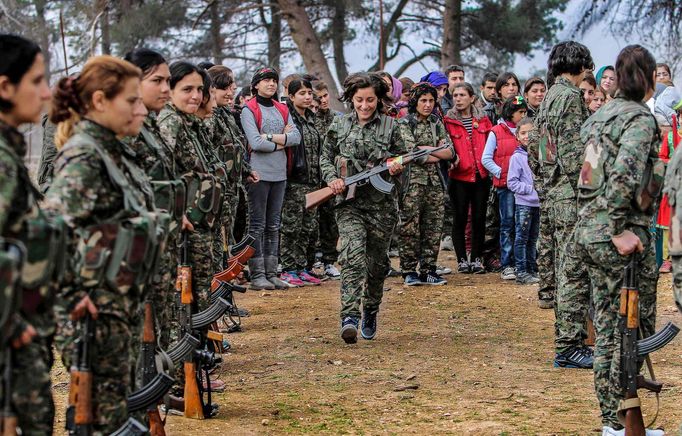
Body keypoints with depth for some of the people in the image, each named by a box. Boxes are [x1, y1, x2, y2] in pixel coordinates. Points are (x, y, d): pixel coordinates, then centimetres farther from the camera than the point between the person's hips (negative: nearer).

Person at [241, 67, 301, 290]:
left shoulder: (282, 110, 14)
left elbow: (296, 137, 0)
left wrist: (270, 136, -11)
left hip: (280, 173, 6)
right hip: (259, 173, -6)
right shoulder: (249, 110, -4)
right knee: (257, 225, -3)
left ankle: (271, 273, 14)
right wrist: (282, 140, -6)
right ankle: (257, 274, 0)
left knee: (273, 225, 10)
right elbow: (256, 142, -16)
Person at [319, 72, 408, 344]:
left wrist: (397, 167, -13)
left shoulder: (390, 126, 3)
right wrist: (332, 179, -5)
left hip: (382, 203, 1)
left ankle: (370, 312, 31)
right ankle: (349, 317, -27)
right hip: (349, 202, -1)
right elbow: (325, 158, 14)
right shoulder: (339, 126, 6)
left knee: (377, 262, 9)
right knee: (353, 255, -19)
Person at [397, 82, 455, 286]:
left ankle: (428, 270, 9)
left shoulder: (437, 123, 13)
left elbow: (450, 152, 5)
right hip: (412, 182, -5)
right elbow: (410, 152, -14)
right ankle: (409, 271, 1)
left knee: (433, 228, 4)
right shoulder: (405, 124, -1)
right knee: (410, 228, -5)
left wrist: (426, 149, -8)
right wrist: (437, 152, -6)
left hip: (434, 182, 5)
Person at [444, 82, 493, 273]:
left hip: (481, 175, 2)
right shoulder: (448, 121, -1)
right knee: (460, 218, 3)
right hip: (459, 177, -2)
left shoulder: (482, 119, 7)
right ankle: (462, 260, 11)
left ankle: (476, 259, 15)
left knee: (479, 218, 5)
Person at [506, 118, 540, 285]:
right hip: (523, 203, -5)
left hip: (538, 203, 5)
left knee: (533, 239, 14)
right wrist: (531, 188, -15)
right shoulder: (517, 157, -6)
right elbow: (512, 182, -8)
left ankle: (532, 269, 22)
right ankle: (521, 272, 1)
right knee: (522, 239, -1)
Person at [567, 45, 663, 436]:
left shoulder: (602, 114, 14)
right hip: (624, 239, -8)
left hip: (590, 231, 9)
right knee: (635, 328, -1)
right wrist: (620, 229, -20)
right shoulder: (641, 118, -12)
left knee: (608, 325, 12)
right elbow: (624, 175, -25)